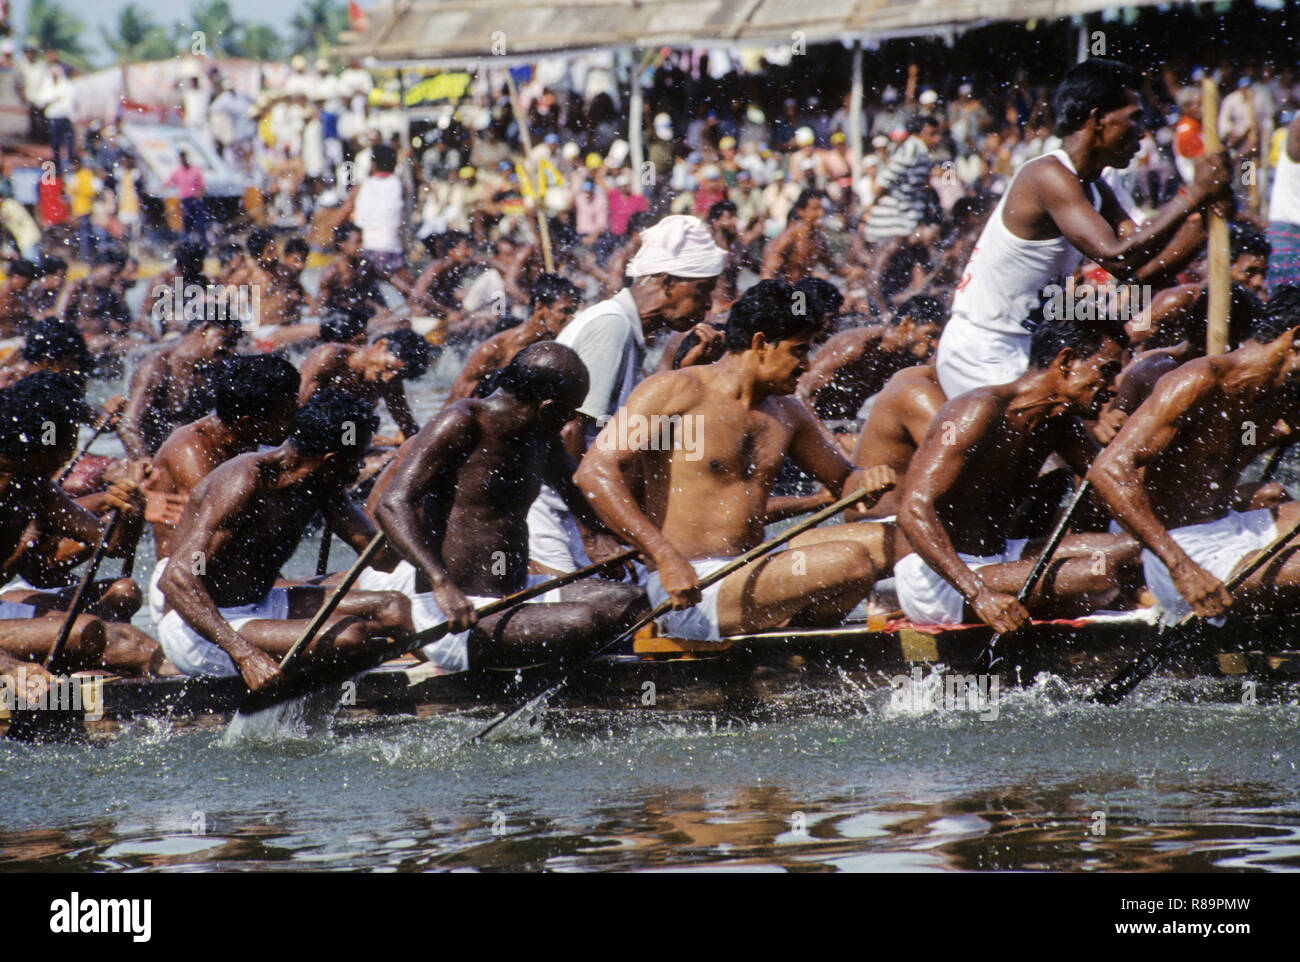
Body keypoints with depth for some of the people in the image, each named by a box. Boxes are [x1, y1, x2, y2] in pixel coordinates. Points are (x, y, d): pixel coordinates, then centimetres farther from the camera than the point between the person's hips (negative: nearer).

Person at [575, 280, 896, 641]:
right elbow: (594, 472, -15)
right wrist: (666, 557, -25)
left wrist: (867, 483, 2)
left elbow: (843, 480, 30)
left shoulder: (787, 414, 17)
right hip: (690, 595, -9)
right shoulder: (675, 391, -6)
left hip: (750, 577, 9)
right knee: (850, 561, -23)